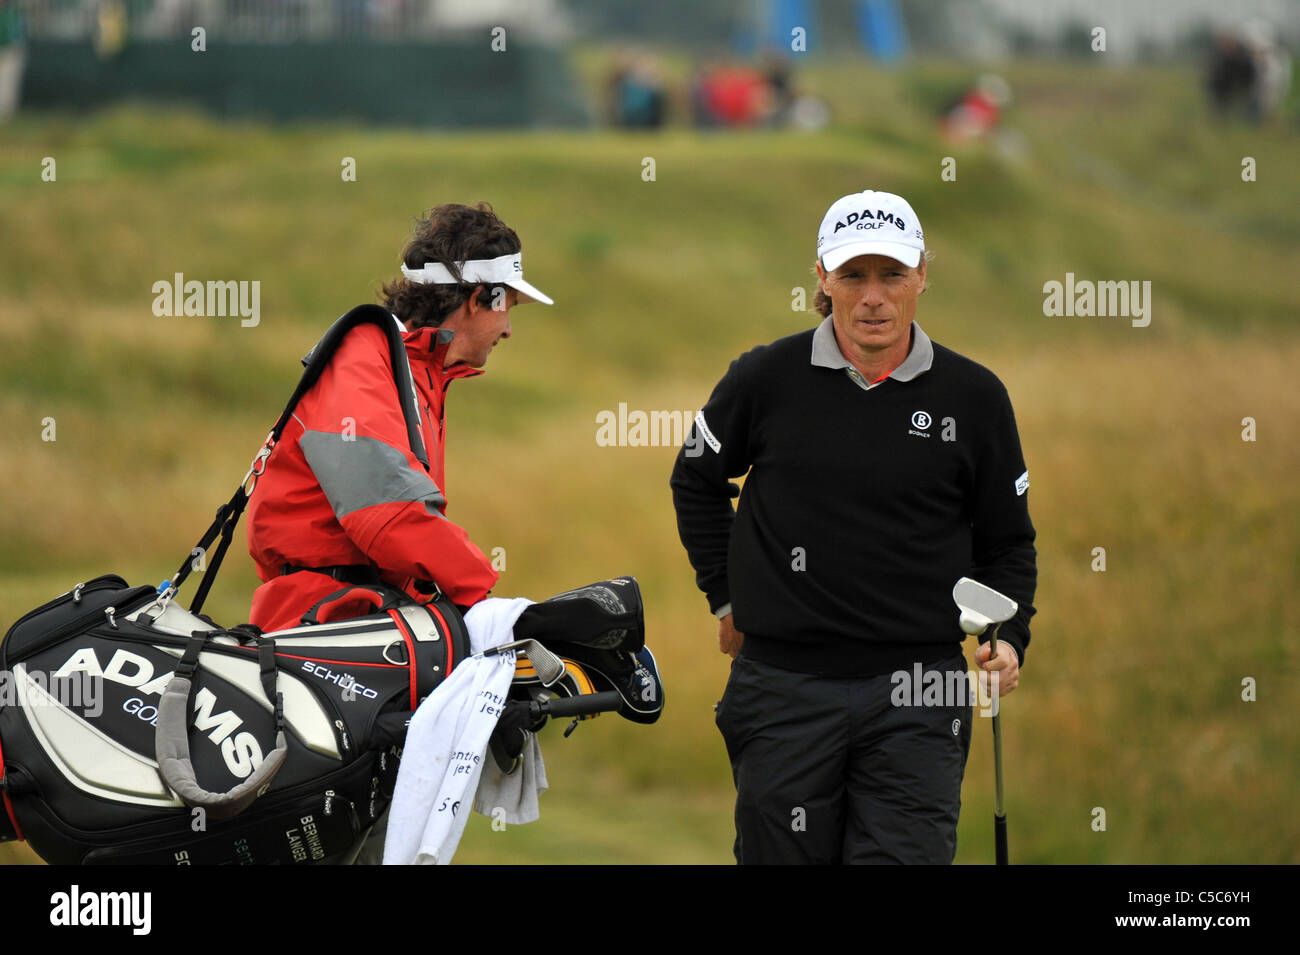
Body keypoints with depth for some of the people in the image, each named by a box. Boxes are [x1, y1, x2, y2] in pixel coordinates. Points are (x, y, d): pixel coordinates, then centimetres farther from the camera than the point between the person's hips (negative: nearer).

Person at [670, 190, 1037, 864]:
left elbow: (1007, 541, 11)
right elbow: (697, 481, 17)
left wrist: (1008, 639, -4)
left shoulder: (974, 398, 2)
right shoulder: (766, 379, 0)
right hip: (784, 685, 0)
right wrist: (727, 598, 14)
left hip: (918, 690, 0)